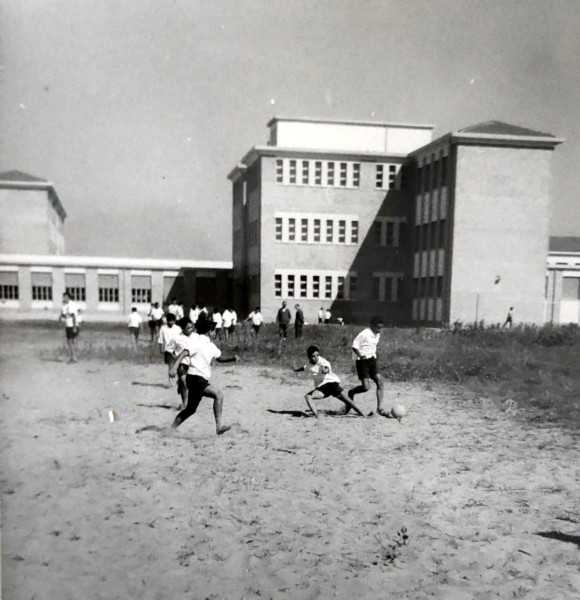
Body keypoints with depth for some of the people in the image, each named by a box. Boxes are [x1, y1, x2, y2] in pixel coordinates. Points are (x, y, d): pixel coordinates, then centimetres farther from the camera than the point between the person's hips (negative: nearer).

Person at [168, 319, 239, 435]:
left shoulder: (211, 345, 17)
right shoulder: (195, 342, -9)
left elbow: (219, 358, 26)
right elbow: (183, 354, -20)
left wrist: (232, 359, 9)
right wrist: (174, 367, -35)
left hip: (202, 380, 9)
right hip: (195, 378, -9)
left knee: (191, 409, 16)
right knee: (218, 394, -24)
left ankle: (172, 428, 28)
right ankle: (219, 425, -29)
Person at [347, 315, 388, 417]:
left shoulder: (377, 335, 8)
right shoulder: (364, 334, -17)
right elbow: (355, 346, -16)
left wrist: (374, 355, 16)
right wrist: (360, 355, -30)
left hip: (372, 361, 8)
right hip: (362, 362, -7)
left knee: (380, 382, -4)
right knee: (366, 387, -13)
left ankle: (380, 408, 1)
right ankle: (351, 393, 18)